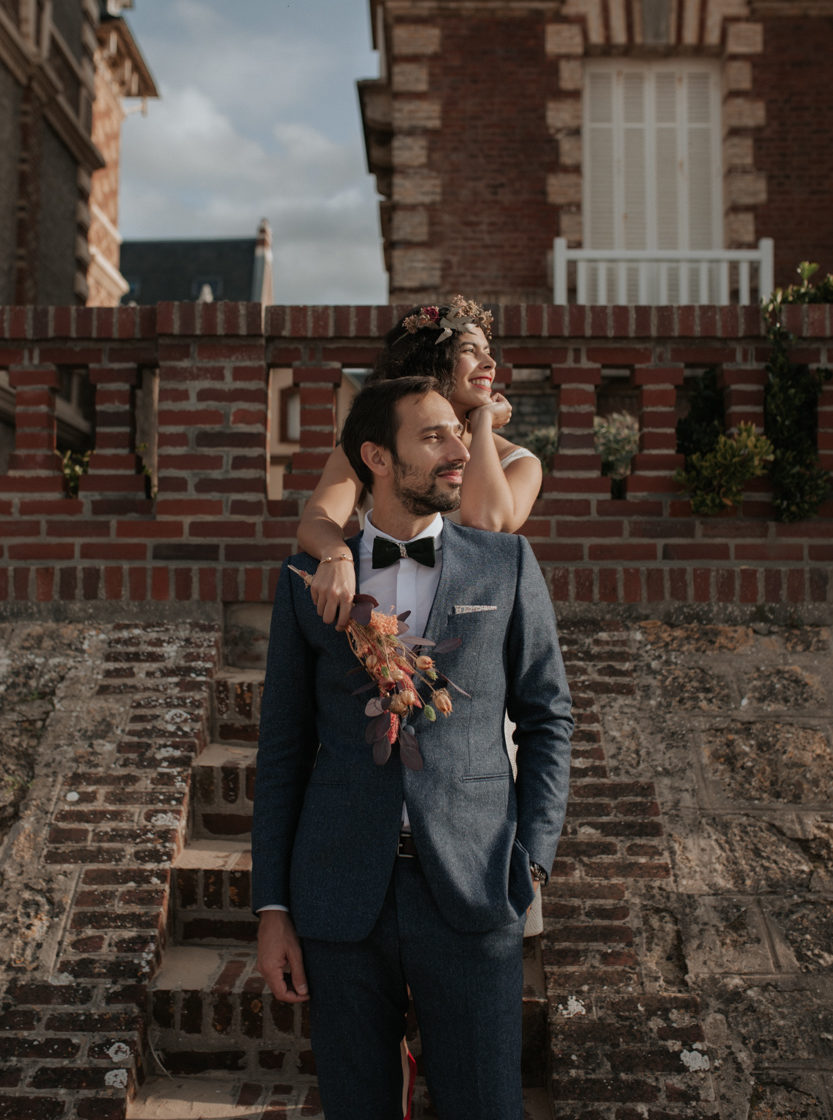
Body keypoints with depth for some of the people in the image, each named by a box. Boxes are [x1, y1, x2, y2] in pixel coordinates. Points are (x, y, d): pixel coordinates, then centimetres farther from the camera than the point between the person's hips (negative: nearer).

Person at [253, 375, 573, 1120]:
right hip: (342, 892, 1)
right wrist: (272, 907, 3)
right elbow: (284, 746, 7)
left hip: (469, 893, -1)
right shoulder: (310, 580, 5)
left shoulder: (506, 564, 4)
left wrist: (532, 863, -4)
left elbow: (548, 718, 6)